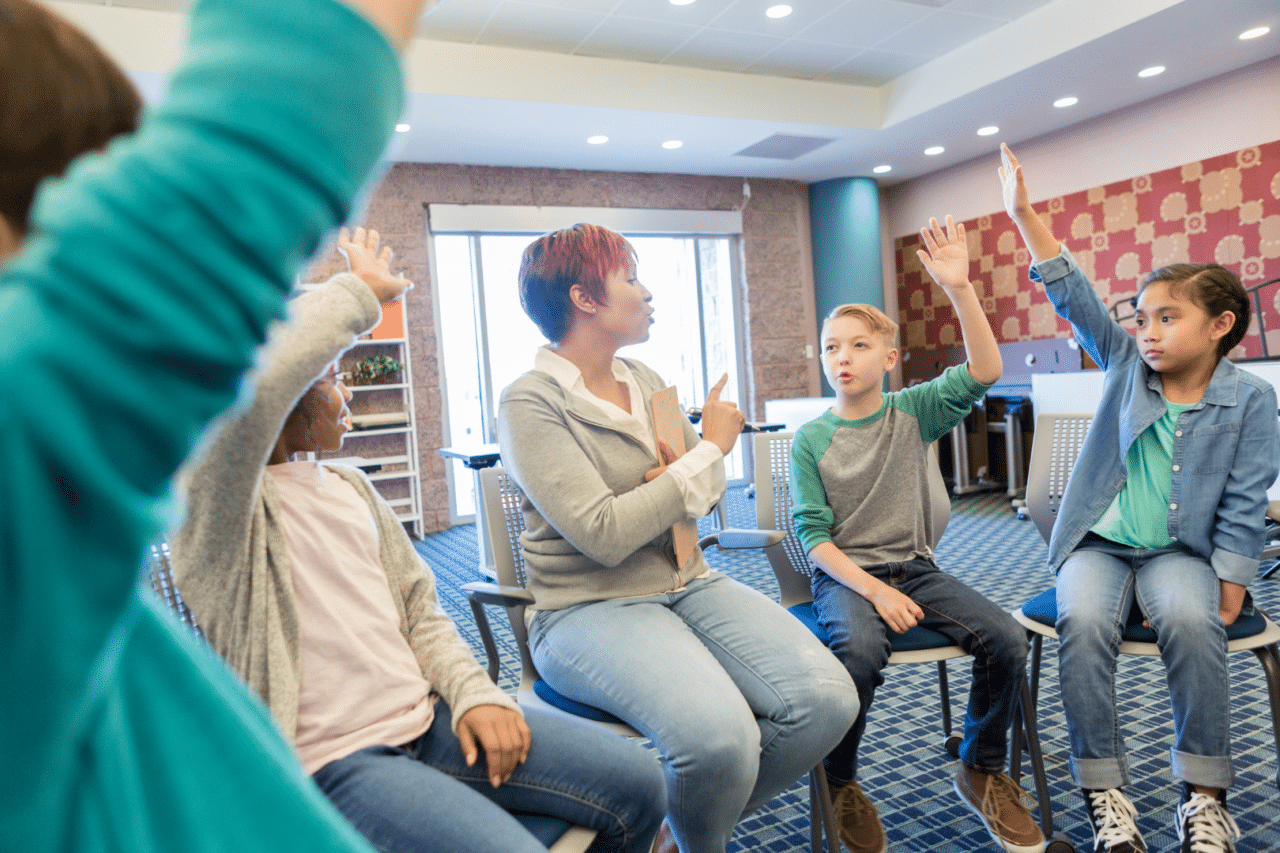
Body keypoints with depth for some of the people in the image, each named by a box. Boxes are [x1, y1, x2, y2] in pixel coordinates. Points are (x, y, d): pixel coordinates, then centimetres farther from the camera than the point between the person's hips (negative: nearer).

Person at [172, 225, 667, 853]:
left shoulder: (350, 486, 14)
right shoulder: (216, 506, -9)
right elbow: (255, 380, -31)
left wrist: (473, 692, -3)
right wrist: (358, 293, -16)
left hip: (428, 721, 7)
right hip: (332, 764, -6)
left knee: (636, 783, -3)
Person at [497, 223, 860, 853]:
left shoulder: (646, 380, 11)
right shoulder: (529, 403, -11)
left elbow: (711, 488, 16)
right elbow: (604, 534, -21)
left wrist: (678, 482, -10)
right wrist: (709, 449, -12)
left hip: (688, 583, 7)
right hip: (590, 607, -6)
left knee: (827, 700, -15)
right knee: (719, 735, -32)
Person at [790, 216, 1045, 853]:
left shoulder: (913, 412, 2)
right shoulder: (810, 439, -4)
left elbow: (984, 372, -13)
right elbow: (812, 533, -7)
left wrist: (959, 288, -24)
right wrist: (875, 590, -19)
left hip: (915, 567, 3)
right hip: (843, 574, -3)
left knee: (1005, 638, -18)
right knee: (861, 649, -34)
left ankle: (981, 771, 9)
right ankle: (840, 784, -5)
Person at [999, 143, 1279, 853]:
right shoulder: (1127, 365, 6)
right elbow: (1074, 296, -1)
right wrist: (1023, 215, -7)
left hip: (1180, 551, -1)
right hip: (1099, 544, 2)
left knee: (1190, 621, -33)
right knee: (1082, 619, -29)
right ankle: (1103, 790, -17)